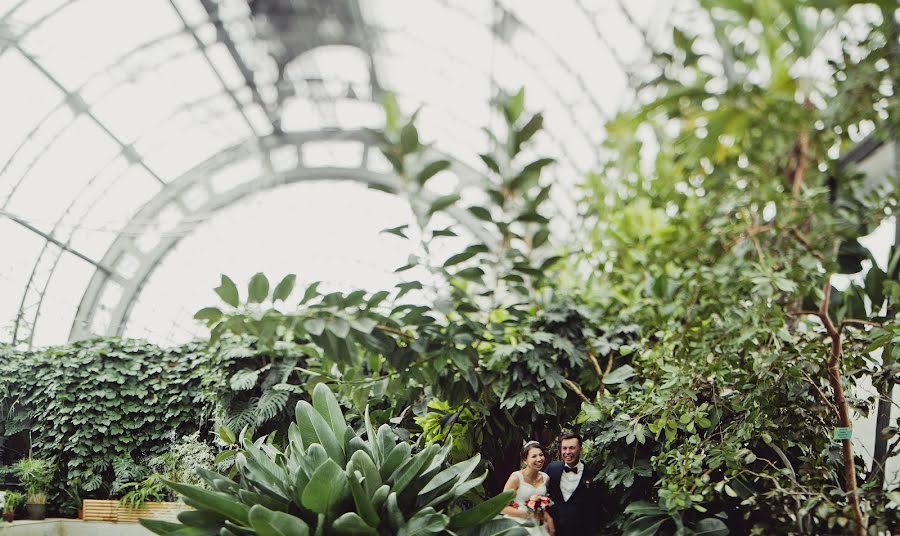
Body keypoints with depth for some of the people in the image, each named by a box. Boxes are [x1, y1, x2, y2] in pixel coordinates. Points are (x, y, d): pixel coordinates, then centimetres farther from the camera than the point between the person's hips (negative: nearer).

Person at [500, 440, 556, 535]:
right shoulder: (516, 477, -15)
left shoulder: (545, 478, 3)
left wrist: (548, 518, 3)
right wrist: (528, 514, -19)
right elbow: (503, 508, -15)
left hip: (537, 528, 5)